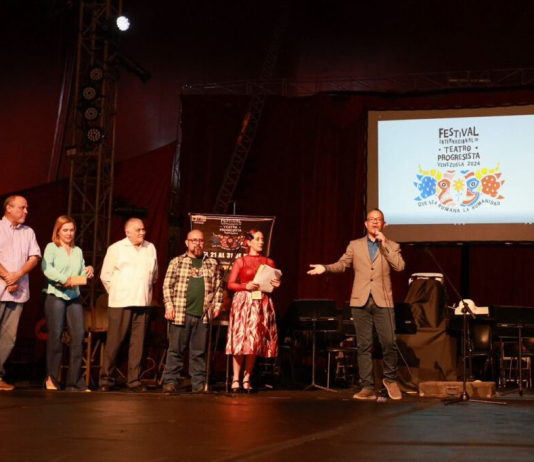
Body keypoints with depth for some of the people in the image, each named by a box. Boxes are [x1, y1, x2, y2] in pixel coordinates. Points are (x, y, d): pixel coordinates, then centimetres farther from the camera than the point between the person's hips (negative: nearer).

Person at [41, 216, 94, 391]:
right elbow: (46, 268, -15)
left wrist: (88, 271, -5)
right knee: (55, 336, -3)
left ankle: (75, 381, 2)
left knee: (78, 336, -2)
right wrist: (63, 279, -25)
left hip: (74, 297, 5)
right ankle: (51, 379, 7)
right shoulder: (51, 247, 2)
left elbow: (82, 274, 16)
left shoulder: (78, 251, 18)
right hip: (55, 295, -5)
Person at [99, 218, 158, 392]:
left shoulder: (150, 248, 11)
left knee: (138, 343, 4)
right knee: (114, 341, -1)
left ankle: (134, 380, 10)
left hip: (142, 303, 4)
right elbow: (105, 275, 3)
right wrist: (117, 293, 6)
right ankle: (106, 379, 7)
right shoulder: (116, 248, 1)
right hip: (121, 303, -3)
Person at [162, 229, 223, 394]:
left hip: (203, 314, 2)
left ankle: (199, 383, 11)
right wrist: (169, 305, -5)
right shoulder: (176, 262, 7)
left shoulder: (212, 263, 13)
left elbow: (218, 287, 14)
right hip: (180, 313, -2)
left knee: (199, 351, 6)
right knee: (175, 349, 0)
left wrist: (217, 305, 4)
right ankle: (171, 381, 5)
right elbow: (167, 285, 4)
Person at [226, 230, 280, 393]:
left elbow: (274, 283, 18)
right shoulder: (240, 261, 5)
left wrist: (276, 285, -4)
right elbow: (230, 284, 2)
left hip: (262, 304, 3)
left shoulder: (269, 262, 13)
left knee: (255, 341, 0)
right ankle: (236, 379, -1)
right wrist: (246, 286, -13)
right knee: (241, 339, -7)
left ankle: (247, 379, 7)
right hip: (243, 302, -3)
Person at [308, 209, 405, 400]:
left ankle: (390, 379, 16)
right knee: (364, 346, 2)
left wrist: (384, 244, -7)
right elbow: (342, 264, 9)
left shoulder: (392, 246, 11)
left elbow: (399, 266, -5)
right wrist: (325, 268, -9)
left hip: (383, 301, -1)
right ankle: (367, 387, 6)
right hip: (361, 301, 1)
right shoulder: (355, 245, 14)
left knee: (389, 342, -7)